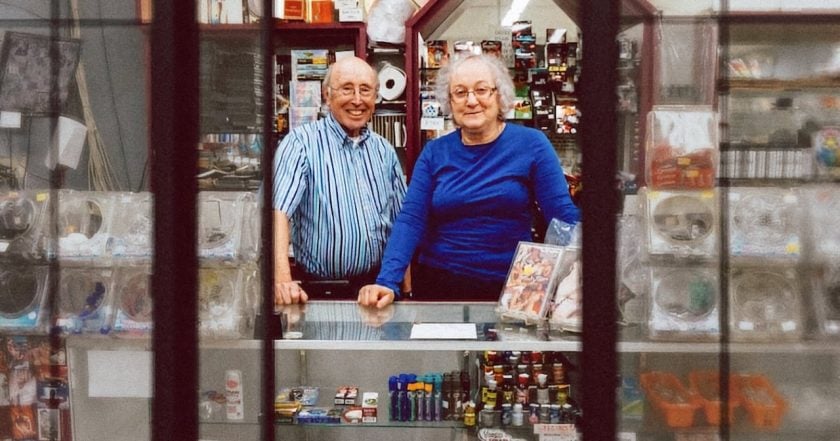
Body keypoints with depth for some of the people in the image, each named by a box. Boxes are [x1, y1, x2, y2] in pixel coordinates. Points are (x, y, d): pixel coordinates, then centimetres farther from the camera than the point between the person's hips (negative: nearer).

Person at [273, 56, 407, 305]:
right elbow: (279, 211, -18)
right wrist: (283, 280, -31)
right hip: (321, 292, -4)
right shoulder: (301, 142, -5)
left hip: (379, 287, 4)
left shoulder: (384, 151, 13)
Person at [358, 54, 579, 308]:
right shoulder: (435, 152, 4)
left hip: (511, 289, -1)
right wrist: (387, 282, -18)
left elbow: (564, 217, -6)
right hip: (439, 285, 1)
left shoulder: (531, 144, -2)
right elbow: (410, 219, -4)